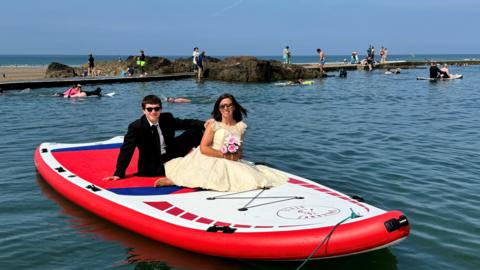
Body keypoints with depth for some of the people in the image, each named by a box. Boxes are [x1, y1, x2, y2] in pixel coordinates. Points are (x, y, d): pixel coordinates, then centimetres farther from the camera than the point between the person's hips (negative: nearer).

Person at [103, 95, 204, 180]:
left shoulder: (167, 119, -5)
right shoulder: (135, 127, -16)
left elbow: (185, 123, -3)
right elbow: (126, 150, -17)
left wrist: (204, 124, -21)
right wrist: (119, 173, -22)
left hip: (171, 155, 5)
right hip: (153, 166, -4)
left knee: (195, 130, -8)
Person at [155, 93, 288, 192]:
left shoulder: (240, 126, 11)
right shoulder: (213, 125, -1)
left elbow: (240, 151, 15)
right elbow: (203, 148, -9)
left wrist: (236, 156, -9)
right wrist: (225, 155, -13)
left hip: (232, 163, 5)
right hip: (210, 160, -5)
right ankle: (173, 181, -26)